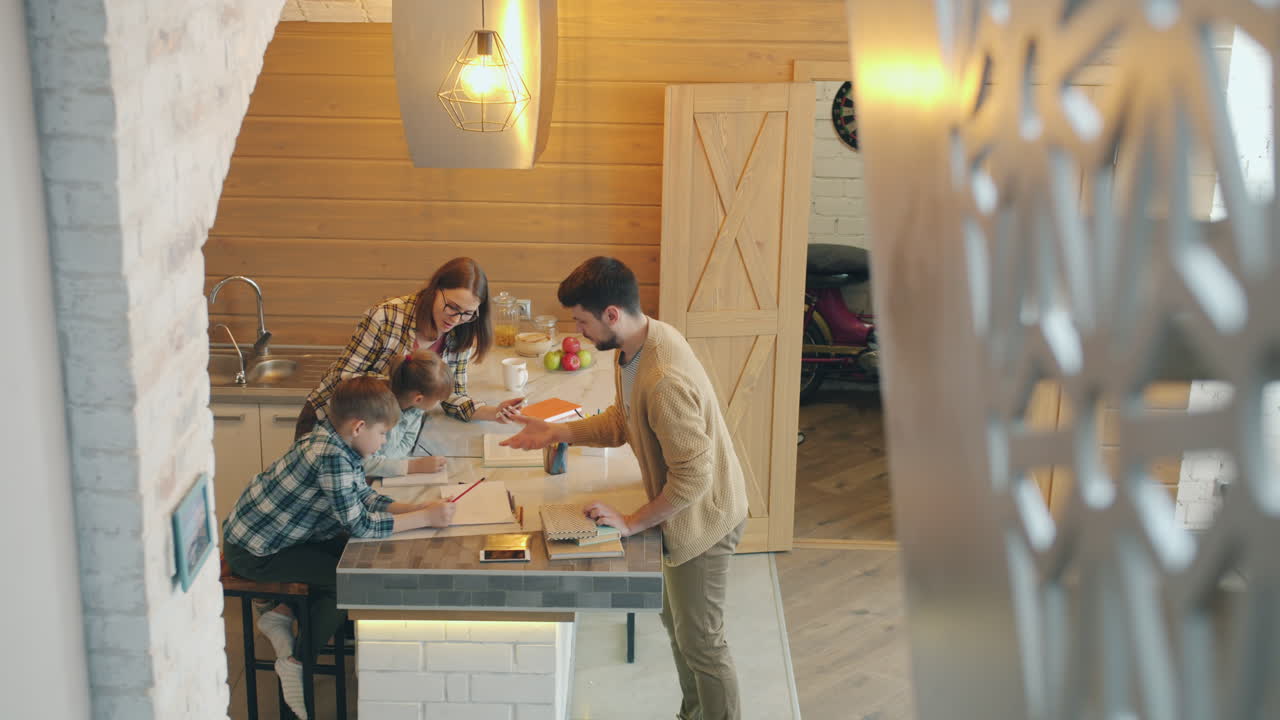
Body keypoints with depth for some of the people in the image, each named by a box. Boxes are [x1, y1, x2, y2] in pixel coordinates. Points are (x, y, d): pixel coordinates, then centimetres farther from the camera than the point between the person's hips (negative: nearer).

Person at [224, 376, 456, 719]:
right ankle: (297, 662, 5)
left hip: (274, 533, 10)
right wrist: (425, 518, -23)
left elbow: (366, 498, 7)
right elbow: (360, 524, -28)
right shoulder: (331, 457, -30)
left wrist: (419, 507, -6)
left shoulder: (339, 446, 0)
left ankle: (284, 611, 12)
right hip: (253, 552, -10)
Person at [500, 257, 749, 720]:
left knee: (700, 642, 7)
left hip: (701, 517, -10)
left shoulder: (665, 380, -36)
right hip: (682, 508, 10)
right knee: (675, 620, 26)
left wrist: (631, 523, -22)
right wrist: (557, 432, 0)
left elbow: (693, 478, -32)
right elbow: (622, 421, 10)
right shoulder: (639, 341, -4)